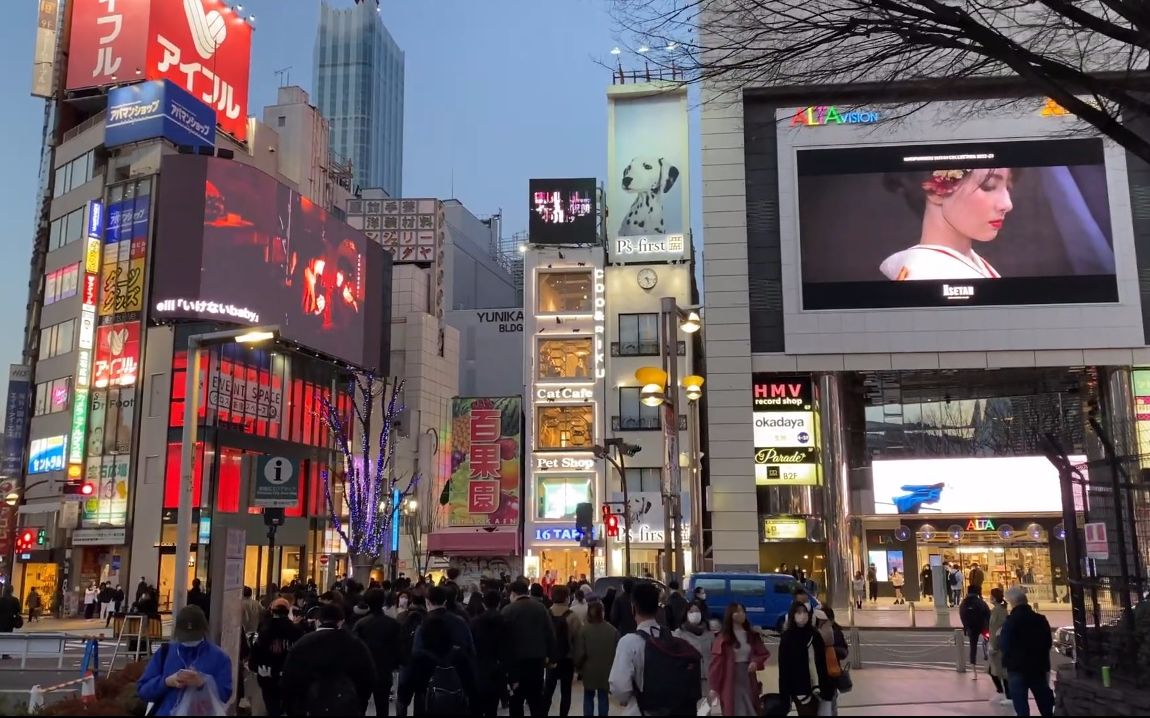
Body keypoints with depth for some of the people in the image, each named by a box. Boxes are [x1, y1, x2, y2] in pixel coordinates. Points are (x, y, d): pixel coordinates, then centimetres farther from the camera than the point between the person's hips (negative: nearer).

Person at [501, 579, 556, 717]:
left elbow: (504, 637, -10)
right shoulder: (541, 607, 1)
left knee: (516, 700, 7)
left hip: (517, 659, -3)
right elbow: (551, 633, 0)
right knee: (537, 698, 13)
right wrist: (549, 655, 7)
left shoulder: (508, 610, -10)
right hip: (537, 658, 3)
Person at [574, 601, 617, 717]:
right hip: (606, 670, 1)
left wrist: (578, 666, 5)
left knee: (588, 697, 12)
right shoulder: (612, 630, -7)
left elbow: (580, 653, -12)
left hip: (589, 670, -1)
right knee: (603, 697, 11)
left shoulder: (583, 630, -13)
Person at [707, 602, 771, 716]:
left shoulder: (752, 635, 7)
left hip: (748, 679, 5)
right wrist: (714, 686, -13)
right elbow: (716, 662, -11)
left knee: (750, 711, 9)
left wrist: (756, 662, -11)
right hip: (731, 681, -5)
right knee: (735, 711, -2)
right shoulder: (723, 637, -10)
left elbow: (764, 653, 12)